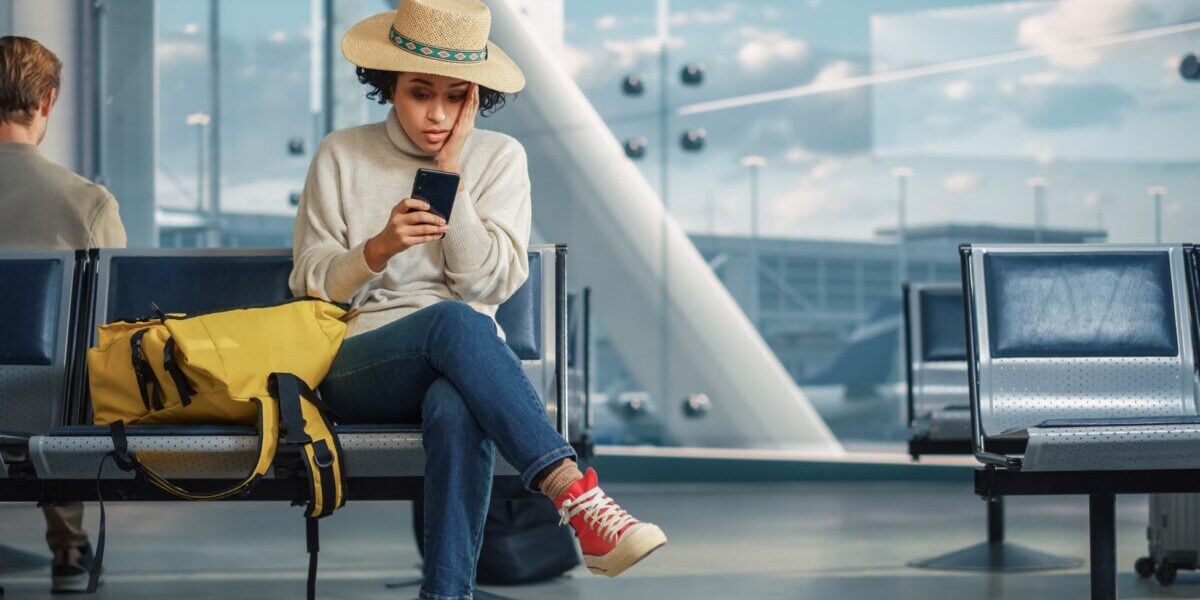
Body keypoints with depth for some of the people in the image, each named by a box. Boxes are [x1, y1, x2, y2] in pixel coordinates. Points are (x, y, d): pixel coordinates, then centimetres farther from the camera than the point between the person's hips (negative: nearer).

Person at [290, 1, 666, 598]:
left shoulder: (499, 157, 10)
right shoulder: (341, 157, 8)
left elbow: (487, 284, -1)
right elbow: (310, 284, 6)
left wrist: (450, 174, -7)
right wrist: (378, 249, -14)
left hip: (465, 362, 1)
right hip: (359, 364, -1)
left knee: (457, 410, -40)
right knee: (454, 322, -37)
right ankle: (579, 499, -48)